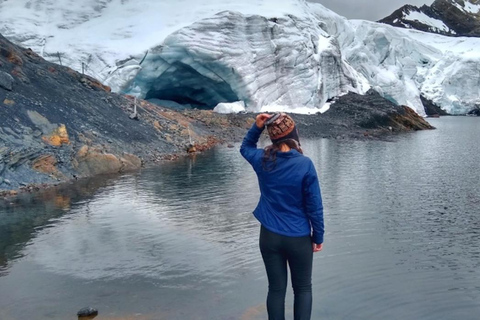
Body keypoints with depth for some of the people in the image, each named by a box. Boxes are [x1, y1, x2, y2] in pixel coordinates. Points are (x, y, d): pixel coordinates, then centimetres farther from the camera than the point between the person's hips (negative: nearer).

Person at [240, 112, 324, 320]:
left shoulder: (262, 160, -6)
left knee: (276, 289, 12)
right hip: (299, 238, -3)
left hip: (269, 236, 3)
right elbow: (314, 206, -11)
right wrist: (318, 237, 0)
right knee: (303, 288, 15)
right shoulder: (304, 164, -16)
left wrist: (257, 127, 3)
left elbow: (245, 148, 19)